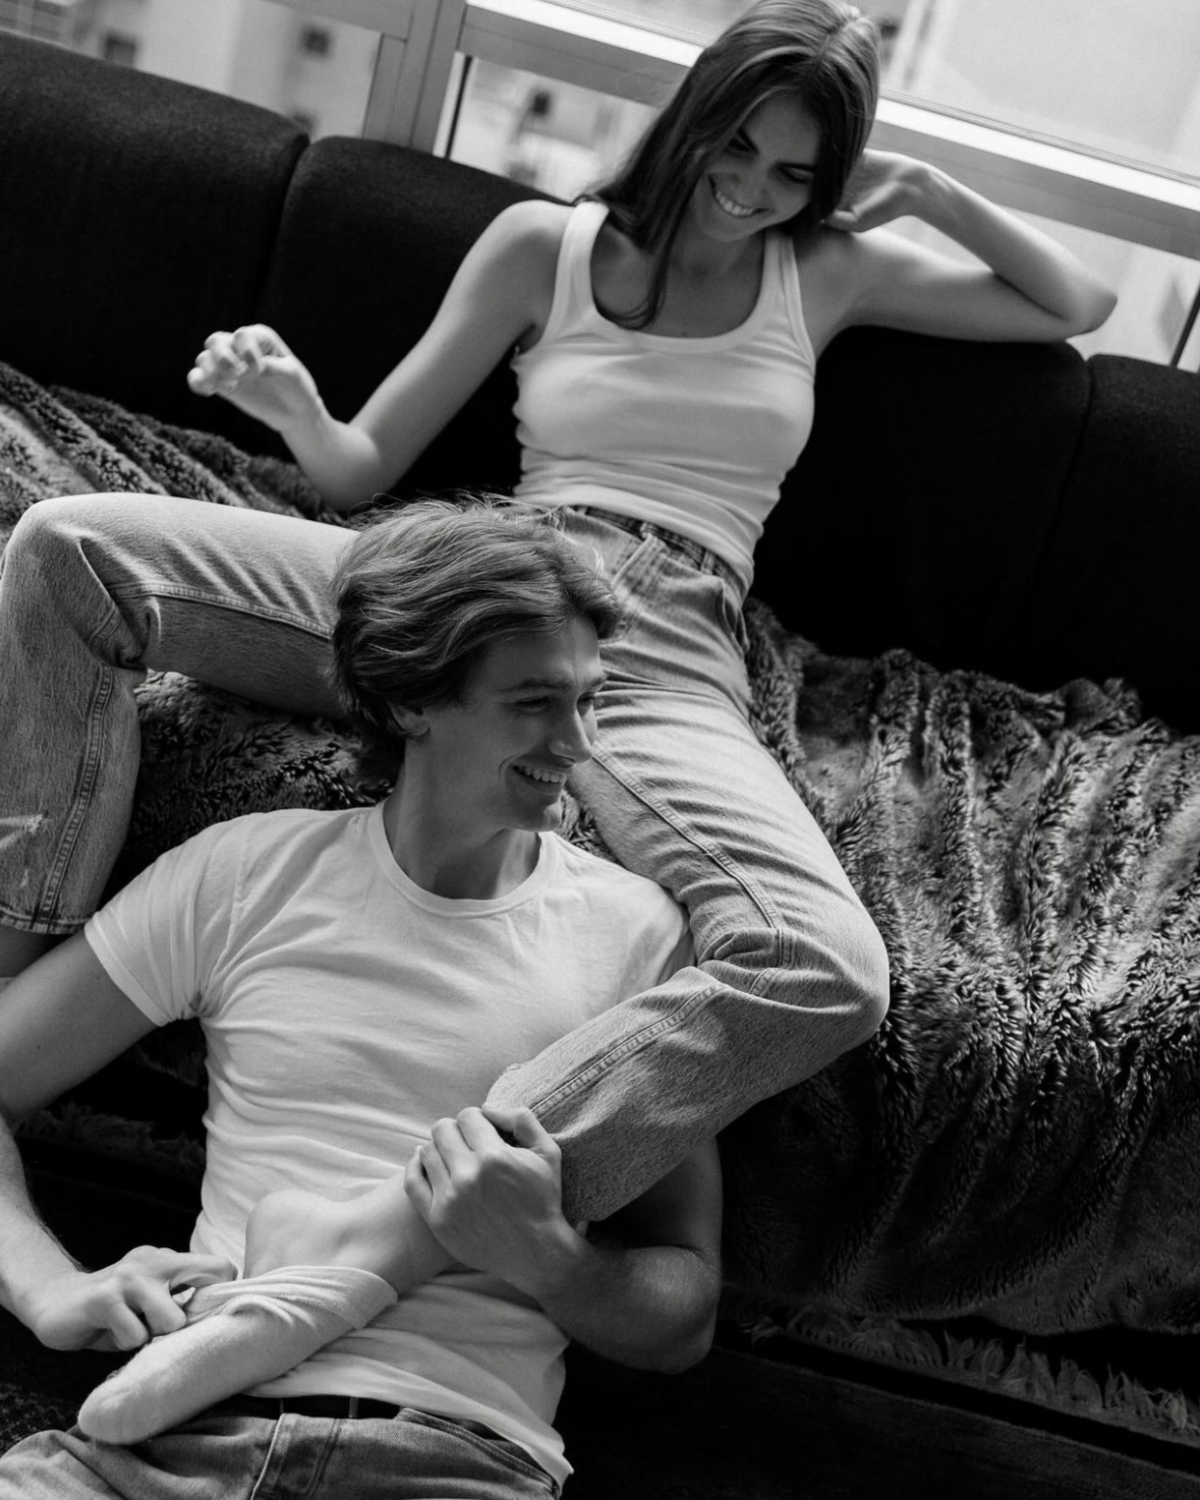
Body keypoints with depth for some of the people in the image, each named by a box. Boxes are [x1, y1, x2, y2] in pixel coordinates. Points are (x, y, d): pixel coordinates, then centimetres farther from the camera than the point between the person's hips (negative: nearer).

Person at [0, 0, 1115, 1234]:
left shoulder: (828, 270, 19)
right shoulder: (544, 245, 15)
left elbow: (1080, 307, 29)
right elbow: (362, 467, 14)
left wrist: (925, 191, 16)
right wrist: (294, 409, -10)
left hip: (670, 660, 0)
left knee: (827, 975, -35)